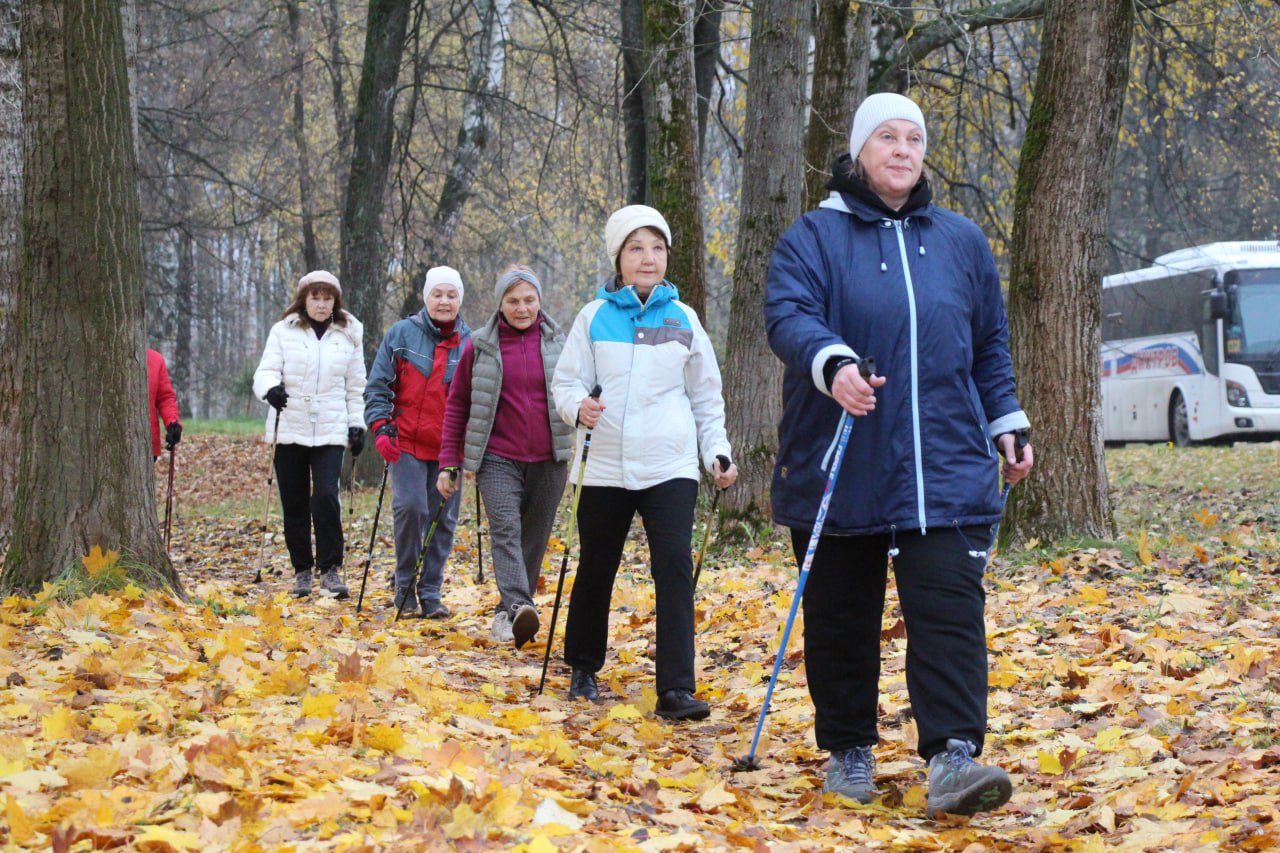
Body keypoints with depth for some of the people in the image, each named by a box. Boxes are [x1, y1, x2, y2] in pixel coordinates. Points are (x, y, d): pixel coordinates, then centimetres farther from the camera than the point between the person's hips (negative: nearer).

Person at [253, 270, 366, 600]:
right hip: (289, 430, 1)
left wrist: (357, 424, 7)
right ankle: (302, 570, 17)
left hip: (330, 432, 0)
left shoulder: (349, 335, 8)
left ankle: (330, 569, -7)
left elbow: (355, 386, 14)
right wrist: (270, 388, -26)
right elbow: (265, 371, -4)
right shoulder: (283, 331, 3)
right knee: (295, 504, 5)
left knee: (326, 496, -16)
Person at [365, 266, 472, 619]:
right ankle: (405, 585, 1)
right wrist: (381, 427, -9)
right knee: (410, 506, -17)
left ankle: (430, 593, 14)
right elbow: (378, 385, 3)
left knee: (443, 519, 3)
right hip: (407, 443, -2)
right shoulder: (401, 334, 2)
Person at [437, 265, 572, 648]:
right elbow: (457, 405, 8)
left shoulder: (557, 342, 6)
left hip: (548, 459, 2)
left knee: (534, 539, 6)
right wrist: (448, 463, 4)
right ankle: (518, 607, -36)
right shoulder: (480, 346, 3)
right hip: (498, 458, -2)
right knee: (505, 529, -20)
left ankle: (507, 615, 17)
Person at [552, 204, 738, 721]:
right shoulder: (595, 316, 4)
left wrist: (718, 454, 5)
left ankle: (676, 689, -17)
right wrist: (578, 407, -19)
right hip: (605, 467, 0)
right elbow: (567, 381, 3)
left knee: (675, 566, -15)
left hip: (670, 466, 0)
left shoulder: (683, 319, 8)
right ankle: (584, 669, 33)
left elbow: (706, 397, 14)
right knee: (596, 570, 11)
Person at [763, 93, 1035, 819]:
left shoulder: (961, 241, 13)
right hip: (838, 470, -1)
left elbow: (991, 344, 21)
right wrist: (832, 364, -34)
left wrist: (1007, 424, 17)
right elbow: (788, 315, -15)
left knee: (950, 611, -11)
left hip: (945, 469, 2)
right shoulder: (814, 236, 2)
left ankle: (953, 757, -16)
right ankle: (849, 751, 22)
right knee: (841, 620, 8)